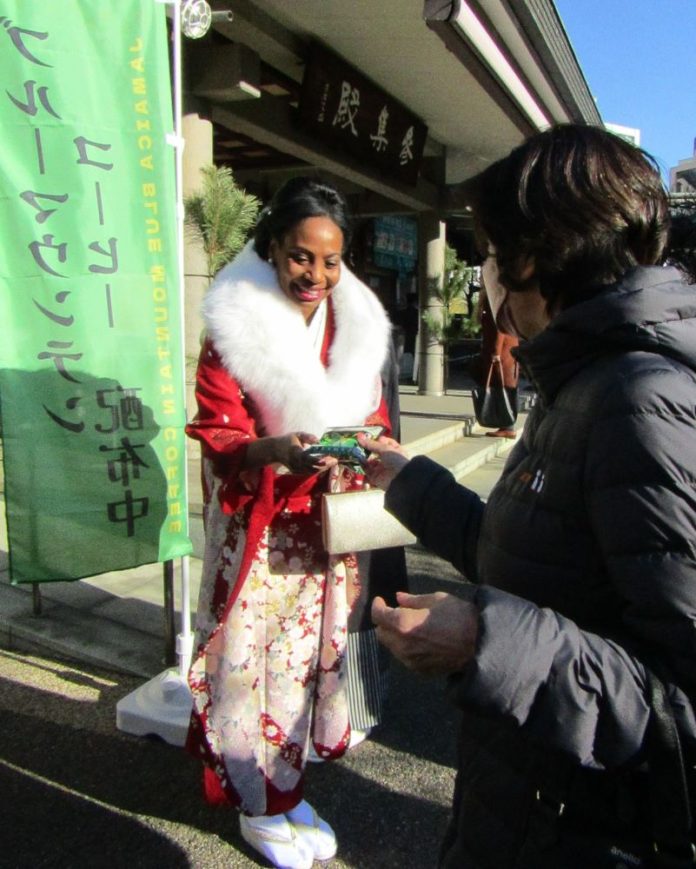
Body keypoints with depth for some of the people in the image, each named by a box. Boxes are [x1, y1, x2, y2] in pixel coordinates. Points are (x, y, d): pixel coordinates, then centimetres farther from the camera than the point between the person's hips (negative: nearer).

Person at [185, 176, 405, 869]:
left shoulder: (359, 324, 7)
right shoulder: (234, 326, -8)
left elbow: (374, 422, 13)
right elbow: (218, 436, -10)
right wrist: (275, 451, -29)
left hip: (332, 527, 4)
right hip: (262, 532, -4)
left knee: (313, 651, 13)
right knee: (258, 659, 3)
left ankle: (287, 791, 34)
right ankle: (260, 806, 26)